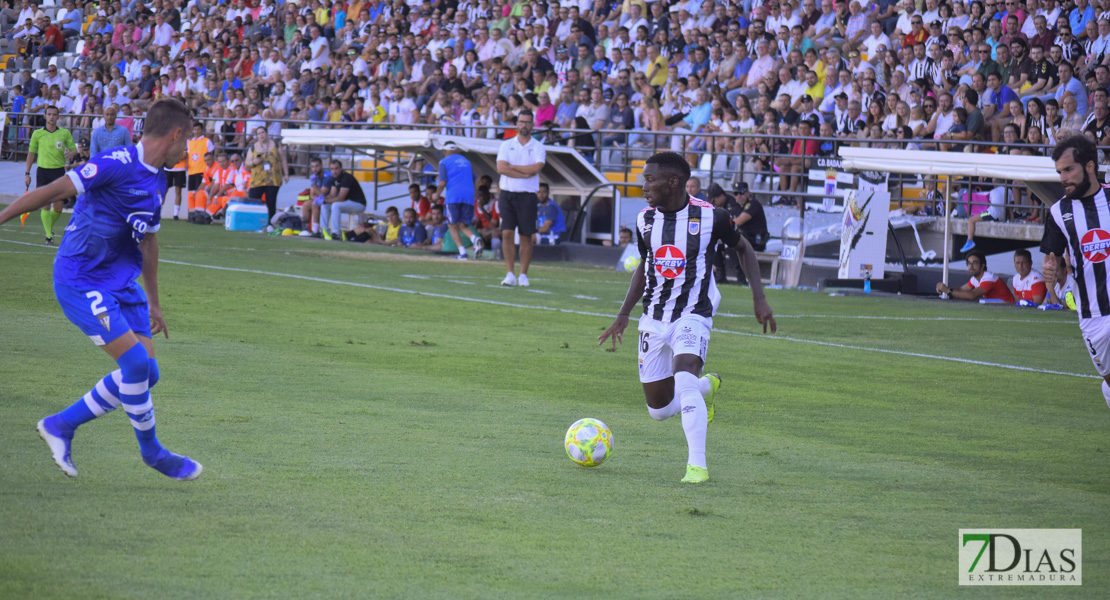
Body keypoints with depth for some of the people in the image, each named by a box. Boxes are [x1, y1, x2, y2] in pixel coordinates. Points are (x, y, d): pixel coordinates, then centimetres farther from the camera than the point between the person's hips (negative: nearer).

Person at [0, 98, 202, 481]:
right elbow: (54, 191, -17)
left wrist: (153, 302, 28)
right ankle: (152, 451, 5)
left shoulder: (157, 180, 10)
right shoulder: (118, 164, -19)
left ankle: (62, 426, 17)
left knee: (145, 373, 3)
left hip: (122, 283, 9)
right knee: (136, 362, -15)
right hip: (81, 282, -9)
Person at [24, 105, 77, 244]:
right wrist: (27, 173, 9)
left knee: (58, 207, 0)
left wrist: (70, 153, -17)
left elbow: (74, 149, 8)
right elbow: (31, 153, 11)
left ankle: (50, 226, 28)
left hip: (59, 171, 1)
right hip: (43, 171, -1)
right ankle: (49, 234, -5)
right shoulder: (37, 134, 4)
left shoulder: (65, 133, 5)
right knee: (45, 205, -10)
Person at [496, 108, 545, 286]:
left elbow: (536, 168, -13)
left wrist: (512, 167, -8)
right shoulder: (506, 145, 7)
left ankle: (523, 275, 7)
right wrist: (525, 173, -10)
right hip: (507, 194, 1)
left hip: (527, 196, -1)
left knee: (526, 236, 0)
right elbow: (501, 168, -7)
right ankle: (510, 274, -3)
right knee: (507, 233, -8)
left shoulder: (538, 147, 4)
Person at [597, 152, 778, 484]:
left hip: (693, 317, -5)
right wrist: (624, 315, 13)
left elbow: (743, 249, 6)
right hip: (654, 320, 5)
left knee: (684, 380, -31)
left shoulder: (711, 217, -12)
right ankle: (707, 386, 38)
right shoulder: (645, 220, 1)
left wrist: (759, 298, -1)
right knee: (659, 409, 6)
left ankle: (697, 465, -26)